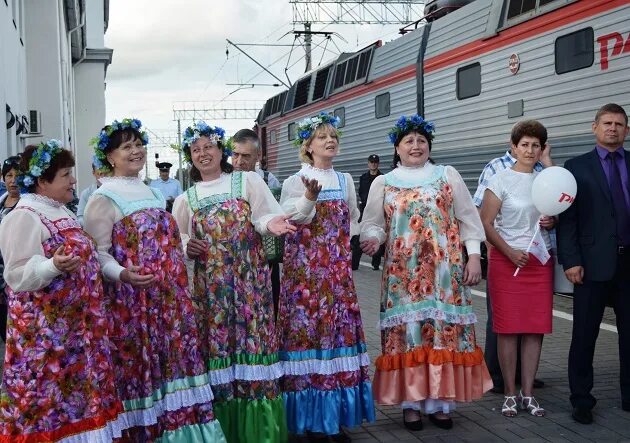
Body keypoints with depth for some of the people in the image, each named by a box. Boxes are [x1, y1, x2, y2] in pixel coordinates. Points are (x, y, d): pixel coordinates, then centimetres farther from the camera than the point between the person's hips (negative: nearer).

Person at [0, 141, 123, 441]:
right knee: (49, 392, -4)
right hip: (44, 331, -9)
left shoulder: (60, 212, 14)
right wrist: (54, 266, -34)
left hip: (72, 326, 9)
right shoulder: (24, 217, -14)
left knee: (74, 388, 12)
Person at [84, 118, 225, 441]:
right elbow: (97, 252, -15)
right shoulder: (103, 198, -7)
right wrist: (123, 274, -30)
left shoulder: (152, 192, 16)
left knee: (175, 358, 9)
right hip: (132, 300, -7)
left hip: (169, 297, 7)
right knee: (141, 364, -3)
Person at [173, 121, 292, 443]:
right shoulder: (186, 199, 13)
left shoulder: (248, 181, 5)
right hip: (210, 286, 2)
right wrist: (186, 247, -4)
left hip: (249, 279, -2)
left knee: (253, 342, -3)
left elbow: (265, 216, -3)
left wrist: (270, 223, -26)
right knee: (216, 345, 2)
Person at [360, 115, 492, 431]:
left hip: (444, 269, 0)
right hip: (402, 272, 0)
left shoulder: (448, 176, 9)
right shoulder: (383, 183, 10)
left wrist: (473, 256, 0)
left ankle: (440, 402, 5)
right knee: (406, 332, -2)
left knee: (444, 330, -3)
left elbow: (468, 219, 8)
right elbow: (372, 224, 7)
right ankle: (411, 402, 6)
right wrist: (373, 239, -15)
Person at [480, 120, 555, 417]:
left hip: (540, 261, 4)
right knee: (508, 328, -2)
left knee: (536, 328, 2)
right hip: (507, 259, -4)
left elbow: (556, 218, 21)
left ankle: (528, 393, 11)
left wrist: (551, 222, -2)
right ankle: (510, 394, 8)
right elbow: (485, 223, -7)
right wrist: (510, 252, -14)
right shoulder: (501, 180, -3)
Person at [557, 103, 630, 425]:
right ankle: (581, 399, 14)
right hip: (595, 262, -2)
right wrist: (571, 261, -10)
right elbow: (567, 218, -1)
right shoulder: (577, 167, 4)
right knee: (584, 335, 4)